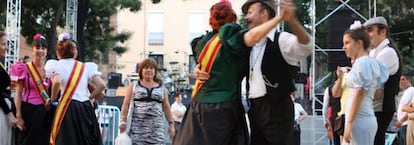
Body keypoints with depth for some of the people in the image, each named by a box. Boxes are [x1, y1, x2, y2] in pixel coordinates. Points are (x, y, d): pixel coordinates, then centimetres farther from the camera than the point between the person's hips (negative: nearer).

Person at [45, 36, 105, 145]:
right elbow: (101, 85, 3)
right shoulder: (86, 67, 15)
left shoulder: (56, 65, 4)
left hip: (68, 108, -4)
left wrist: (52, 99, -2)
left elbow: (57, 82, -16)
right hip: (86, 107, 4)